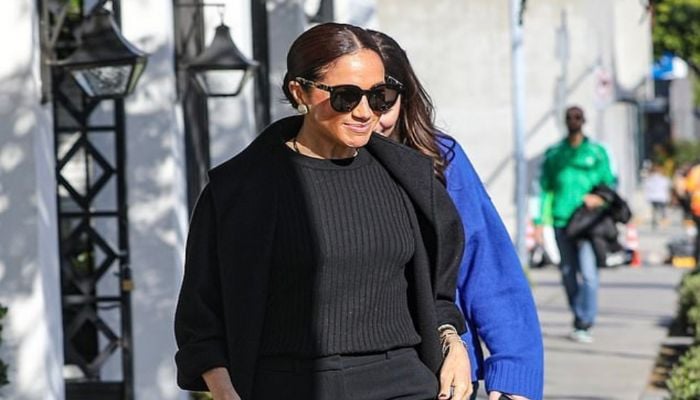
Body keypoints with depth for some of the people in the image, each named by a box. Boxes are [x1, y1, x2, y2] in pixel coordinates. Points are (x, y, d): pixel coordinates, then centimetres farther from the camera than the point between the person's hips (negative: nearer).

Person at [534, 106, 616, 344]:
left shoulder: (597, 152, 7)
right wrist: (540, 221, 6)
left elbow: (609, 184, 11)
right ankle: (581, 320, 18)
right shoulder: (554, 154, 12)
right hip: (561, 219, 3)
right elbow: (546, 189, 13)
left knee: (588, 273, -14)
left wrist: (597, 198, -11)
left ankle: (584, 323, -11)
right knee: (568, 273, 6)